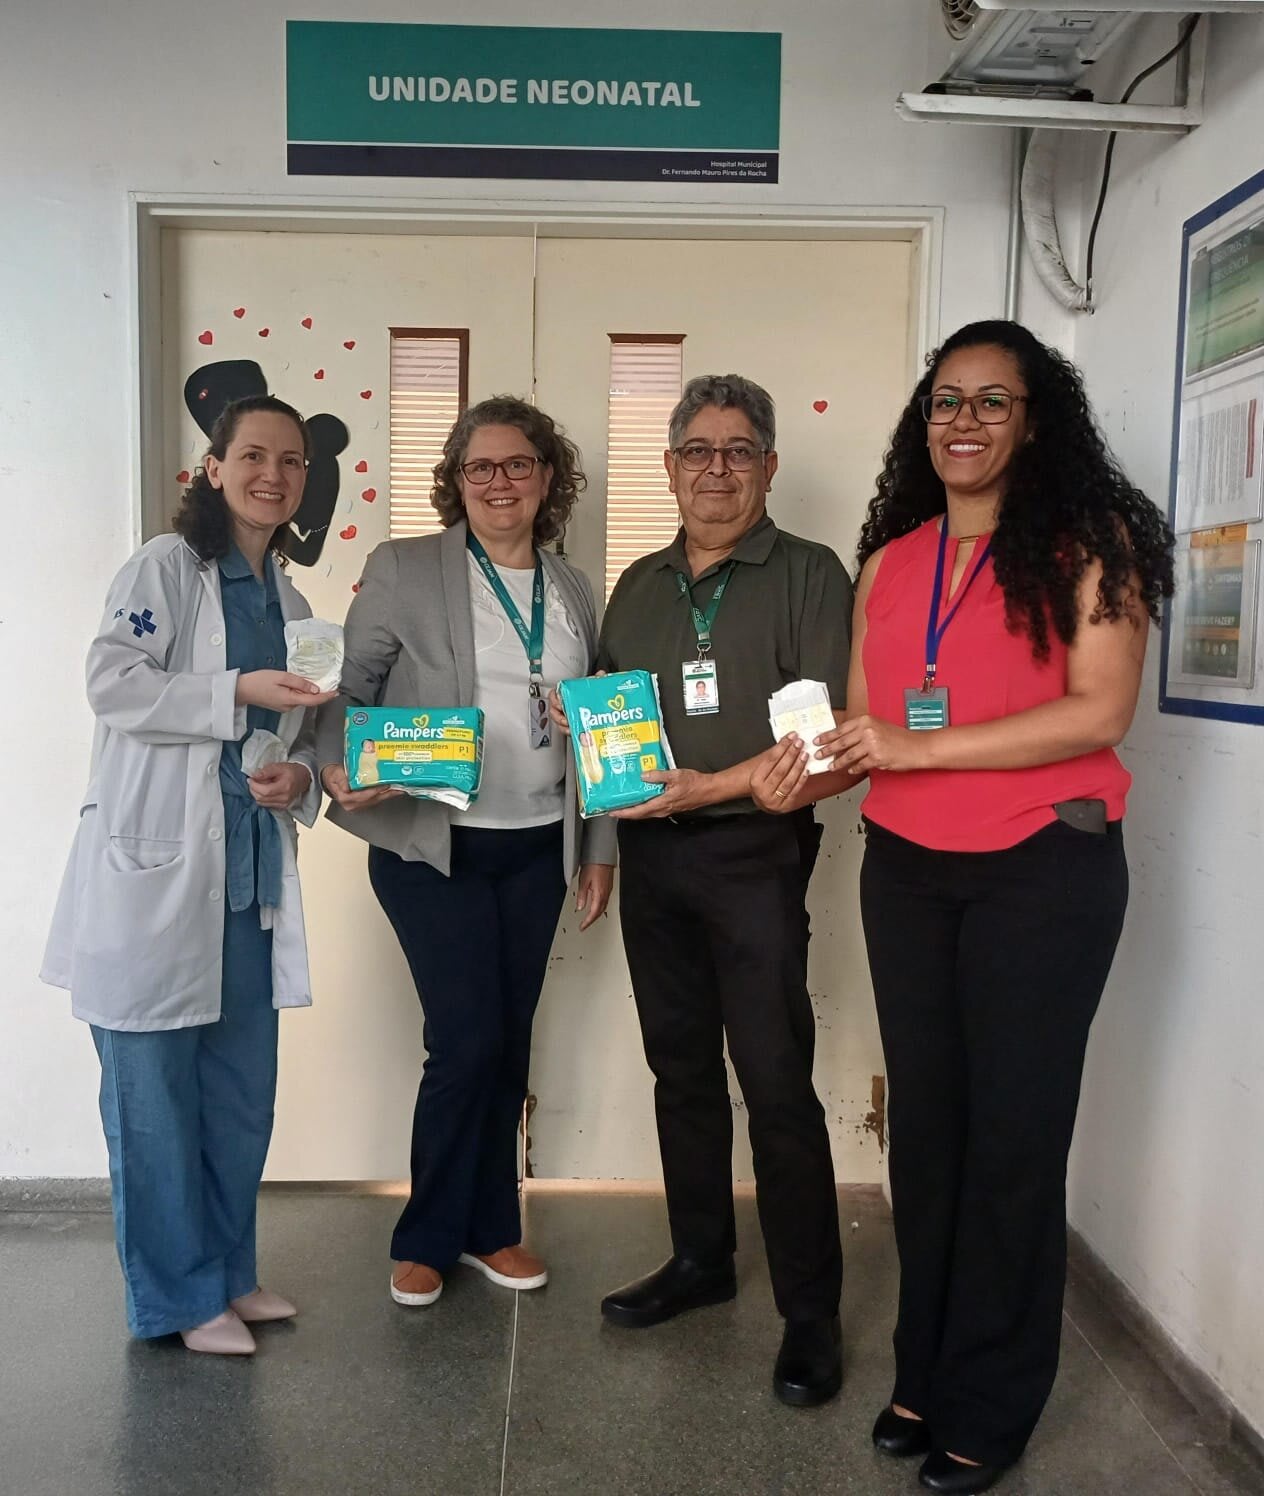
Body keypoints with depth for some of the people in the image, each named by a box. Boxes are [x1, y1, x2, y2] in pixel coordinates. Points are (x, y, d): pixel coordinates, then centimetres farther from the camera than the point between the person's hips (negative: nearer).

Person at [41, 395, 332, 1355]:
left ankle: (229, 1270, 30)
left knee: (243, 1091, 13)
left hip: (250, 872, 7)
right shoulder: (166, 567, -4)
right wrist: (239, 693, -20)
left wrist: (301, 777, -1)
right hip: (155, 866, -6)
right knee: (155, 1090, 3)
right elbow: (113, 683, -15)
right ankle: (180, 1296, 19)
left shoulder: (289, 599, 15)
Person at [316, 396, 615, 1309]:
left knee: (509, 1039, 10)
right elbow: (347, 687, -3)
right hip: (432, 846, -4)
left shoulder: (574, 591, 11)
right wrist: (341, 768, -23)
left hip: (538, 849, 4)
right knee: (468, 1036, -6)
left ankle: (489, 1227, 28)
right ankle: (431, 1236, 18)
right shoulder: (403, 571, -2)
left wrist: (600, 846, 12)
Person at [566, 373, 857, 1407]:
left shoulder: (807, 575, -3)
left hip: (752, 852, -5)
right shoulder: (640, 585, 14)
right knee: (681, 1066, 15)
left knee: (776, 1080, -4)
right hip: (652, 855, 6)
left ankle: (810, 1311, 10)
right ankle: (701, 1260, 32)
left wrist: (714, 786, -18)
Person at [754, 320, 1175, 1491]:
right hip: (905, 869, 5)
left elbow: (1100, 710, -15)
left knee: (1013, 1130, 5)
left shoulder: (1085, 541, -5)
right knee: (923, 1118, 15)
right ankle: (923, 1370, 33)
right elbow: (863, 720, 10)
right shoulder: (889, 561, 9)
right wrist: (804, 761, -12)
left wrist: (920, 746, -19)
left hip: (1045, 868, -5)